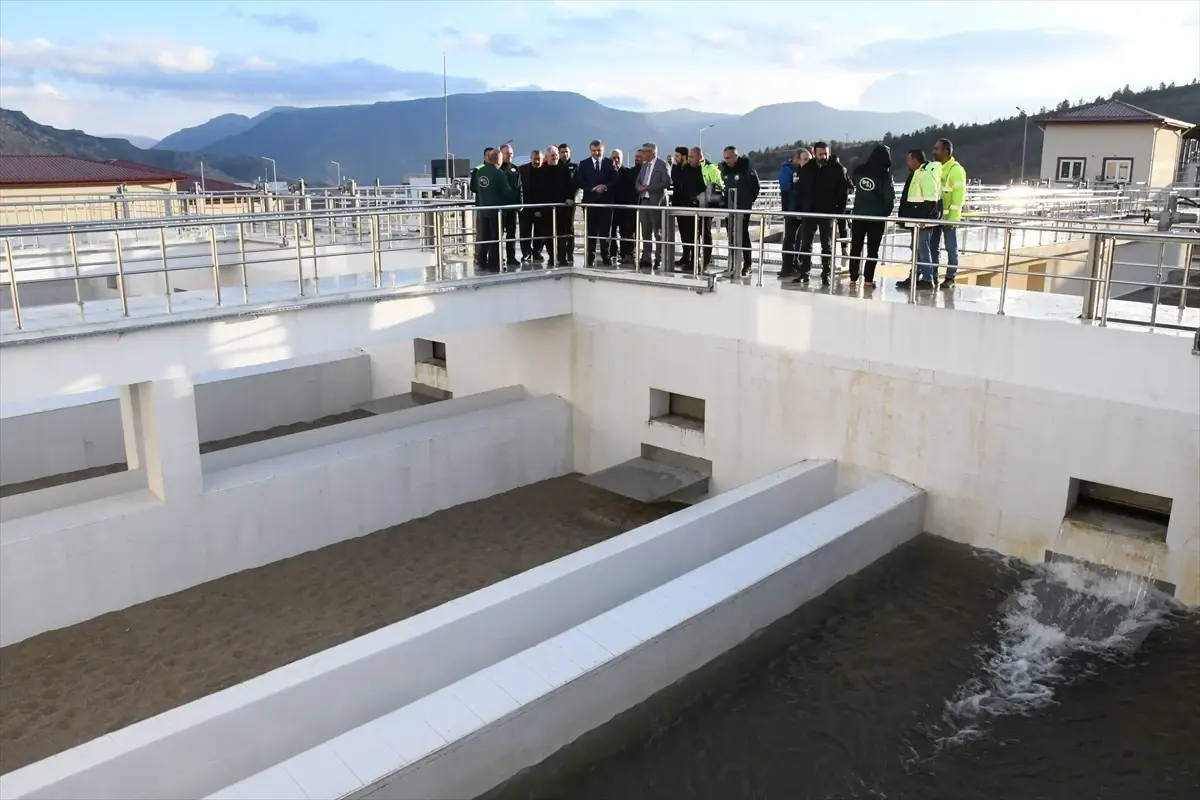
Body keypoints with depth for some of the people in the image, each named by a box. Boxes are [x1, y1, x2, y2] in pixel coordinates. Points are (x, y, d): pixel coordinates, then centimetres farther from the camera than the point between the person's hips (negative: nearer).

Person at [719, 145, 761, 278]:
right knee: (731, 235, 8)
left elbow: (755, 187, -9)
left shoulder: (746, 168, -12)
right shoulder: (724, 168, 6)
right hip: (729, 207, 6)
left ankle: (747, 265, -1)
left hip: (743, 208, -6)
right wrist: (725, 201, 9)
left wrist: (749, 202, -10)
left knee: (743, 235, -7)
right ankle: (734, 263, 15)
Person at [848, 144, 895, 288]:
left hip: (858, 214, 3)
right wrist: (886, 213, 3)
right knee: (872, 249, 4)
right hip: (877, 216, -3)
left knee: (855, 247, 10)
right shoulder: (884, 174, -12)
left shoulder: (859, 170, 0)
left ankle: (853, 278, 9)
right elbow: (889, 197, -11)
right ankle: (868, 279, 1)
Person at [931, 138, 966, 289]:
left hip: (949, 216, -6)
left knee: (951, 248, 0)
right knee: (932, 246, 8)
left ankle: (950, 278, 4)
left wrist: (952, 218, -19)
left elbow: (958, 196, -13)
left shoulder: (956, 170, -8)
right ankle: (932, 276, 15)